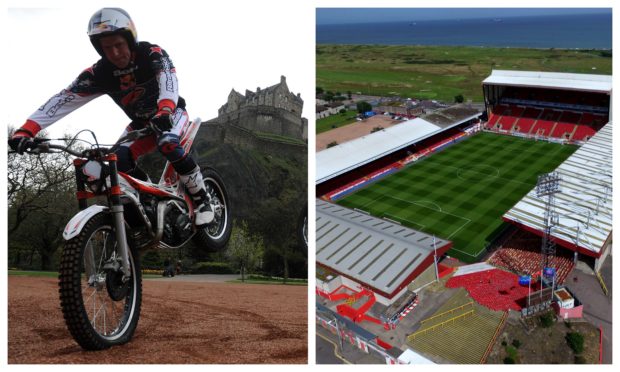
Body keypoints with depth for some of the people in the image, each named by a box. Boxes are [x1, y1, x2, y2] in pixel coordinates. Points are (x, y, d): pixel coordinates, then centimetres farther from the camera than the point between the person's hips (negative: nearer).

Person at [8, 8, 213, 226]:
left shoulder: (152, 54, -23)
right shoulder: (99, 73, -16)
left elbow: (168, 81, -42)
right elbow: (64, 99, -22)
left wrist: (164, 111, -64)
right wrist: (26, 130, -34)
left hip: (171, 112, -4)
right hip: (141, 122, 4)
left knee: (168, 145, -35)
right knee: (120, 161, -20)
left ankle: (202, 200, -21)